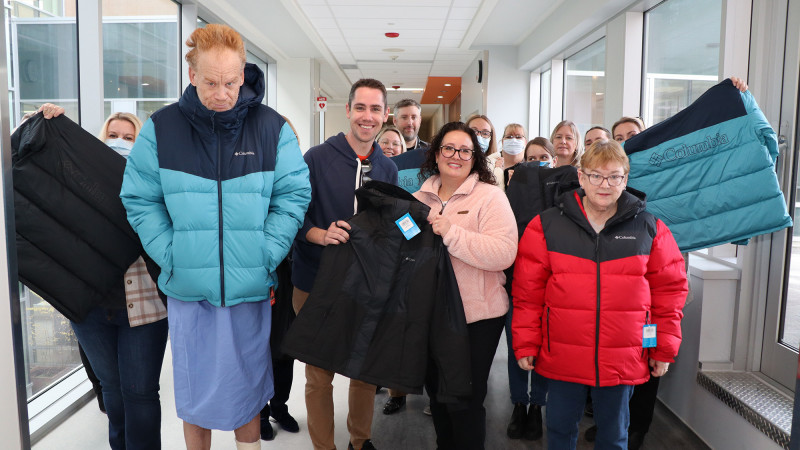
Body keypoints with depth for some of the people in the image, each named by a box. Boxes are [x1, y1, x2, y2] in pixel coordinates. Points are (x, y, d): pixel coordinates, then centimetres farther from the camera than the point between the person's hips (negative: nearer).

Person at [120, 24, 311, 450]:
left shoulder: (272, 128, -4)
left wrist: (265, 255, -11)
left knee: (247, 386, 16)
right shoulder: (161, 128, -2)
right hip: (187, 287, 1)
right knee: (194, 388, 16)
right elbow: (139, 199, 1)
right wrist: (171, 256, -9)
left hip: (251, 288, 0)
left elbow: (293, 194, -4)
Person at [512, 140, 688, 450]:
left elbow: (669, 288, 4)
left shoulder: (650, 228, 0)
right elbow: (528, 290, -3)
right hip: (561, 359, 0)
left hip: (622, 362, 1)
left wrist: (665, 349, 4)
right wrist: (526, 344, -4)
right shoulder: (546, 225, -5)